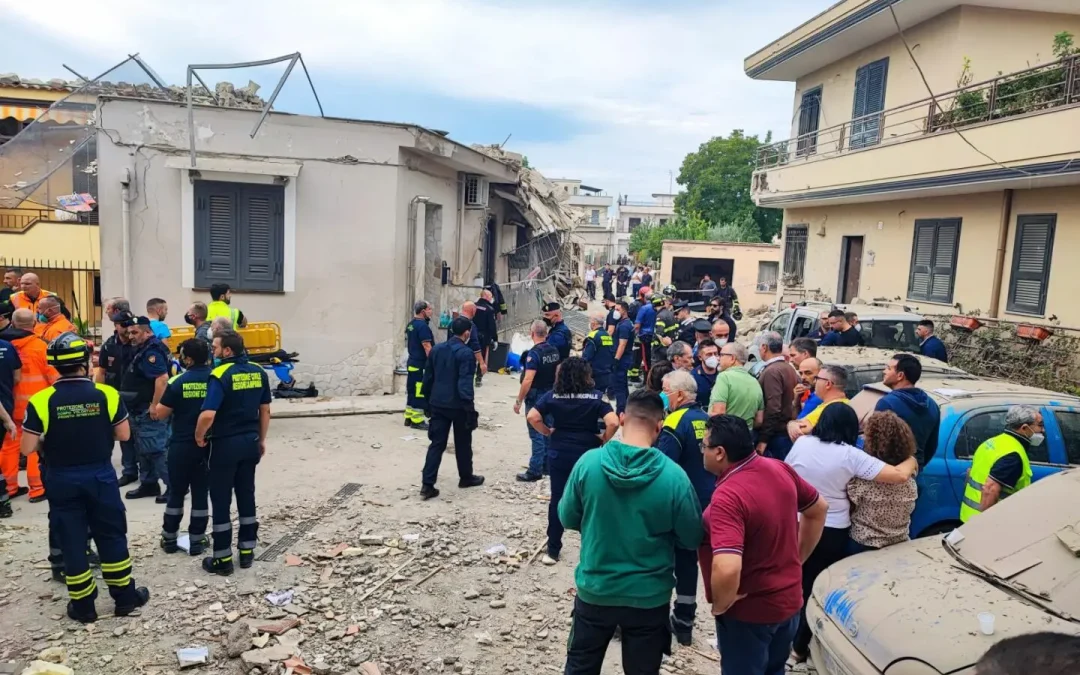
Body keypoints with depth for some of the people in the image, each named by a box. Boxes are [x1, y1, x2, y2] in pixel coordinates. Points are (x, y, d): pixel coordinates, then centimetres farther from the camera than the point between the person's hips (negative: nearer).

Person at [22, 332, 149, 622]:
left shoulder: (41, 401, -12)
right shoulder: (106, 394, -10)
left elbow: (27, 448, -11)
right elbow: (123, 434, -3)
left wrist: (48, 441, 9)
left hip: (62, 480, 0)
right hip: (101, 476, 0)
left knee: (71, 542, 11)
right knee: (112, 536, 13)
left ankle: (83, 606, 21)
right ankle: (125, 597, 22)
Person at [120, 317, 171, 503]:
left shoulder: (151, 351, -17)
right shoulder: (143, 350, 17)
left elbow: (162, 378, -28)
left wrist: (155, 405, -28)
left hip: (150, 411, -11)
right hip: (141, 410, 11)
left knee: (156, 450, -10)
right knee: (144, 450, 17)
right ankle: (148, 484, 26)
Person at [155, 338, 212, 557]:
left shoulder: (177, 382, -10)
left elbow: (161, 413, -3)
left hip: (181, 445, -1)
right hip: (207, 445, 1)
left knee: (176, 493, 13)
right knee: (201, 493, 9)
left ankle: (169, 539, 23)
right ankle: (197, 541, 14)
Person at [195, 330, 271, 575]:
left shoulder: (220, 375, -17)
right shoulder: (259, 372, 2)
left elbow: (208, 415, -25)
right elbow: (265, 410, 8)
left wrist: (200, 436, -8)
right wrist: (261, 439, 17)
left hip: (225, 444, -6)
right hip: (250, 441, 6)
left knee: (221, 500, 4)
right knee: (247, 495, 15)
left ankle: (223, 559, 11)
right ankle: (247, 551, 22)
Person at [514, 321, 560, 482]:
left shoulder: (534, 353, -20)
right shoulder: (554, 351, 4)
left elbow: (528, 380, -24)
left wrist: (518, 401, -17)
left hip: (536, 397, -8)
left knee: (537, 434, -4)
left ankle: (535, 471, 1)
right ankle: (547, 466, 24)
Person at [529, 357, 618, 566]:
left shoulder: (553, 395, -3)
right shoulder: (596, 396, -9)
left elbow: (532, 417, -11)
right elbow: (613, 423, -19)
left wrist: (547, 432, 3)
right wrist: (604, 439, -2)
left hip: (559, 454, 2)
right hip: (588, 455, -1)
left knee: (557, 500, 11)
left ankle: (552, 551, 17)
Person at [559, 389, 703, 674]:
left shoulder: (588, 462, -16)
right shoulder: (674, 476, -20)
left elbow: (567, 518, -3)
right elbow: (692, 539, -8)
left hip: (595, 591, 1)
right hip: (649, 597, 0)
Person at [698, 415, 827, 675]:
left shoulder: (727, 497, -32)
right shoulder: (780, 469, -6)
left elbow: (727, 570, -43)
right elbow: (818, 510, 11)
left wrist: (720, 605, -22)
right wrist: (797, 559, 14)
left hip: (750, 612, -7)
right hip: (789, 599, 7)